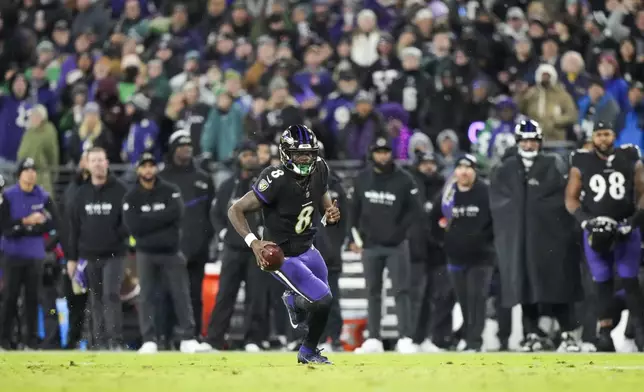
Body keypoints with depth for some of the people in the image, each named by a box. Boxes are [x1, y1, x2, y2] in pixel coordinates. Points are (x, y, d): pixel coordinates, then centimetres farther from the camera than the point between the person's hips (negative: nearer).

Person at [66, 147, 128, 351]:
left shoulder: (119, 190, -1)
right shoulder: (81, 193, 9)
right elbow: (74, 227, 11)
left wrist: (119, 235, -14)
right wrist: (72, 257, 9)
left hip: (113, 255, -3)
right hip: (89, 256, 3)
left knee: (111, 295, -13)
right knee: (96, 300, 6)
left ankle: (116, 341, -14)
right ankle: (100, 342, 10)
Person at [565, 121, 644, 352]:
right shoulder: (581, 164, 3)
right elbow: (571, 199, 4)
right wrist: (586, 220, -12)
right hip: (596, 231, 1)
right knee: (602, 283, 4)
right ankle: (604, 333, 7)